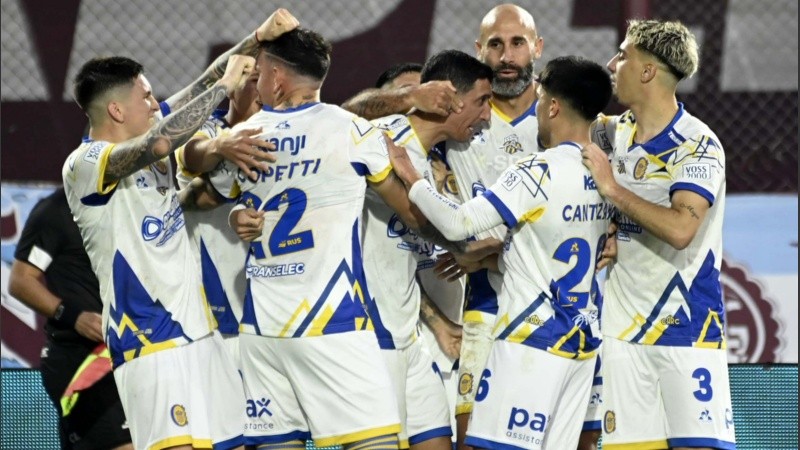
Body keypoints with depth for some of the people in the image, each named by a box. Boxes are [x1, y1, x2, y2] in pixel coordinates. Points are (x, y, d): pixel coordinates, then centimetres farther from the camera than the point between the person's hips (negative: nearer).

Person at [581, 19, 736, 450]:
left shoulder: (697, 144, -11)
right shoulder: (616, 132, 8)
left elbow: (681, 229, -25)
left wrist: (613, 189, -18)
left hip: (687, 328, -6)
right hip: (624, 328, 6)